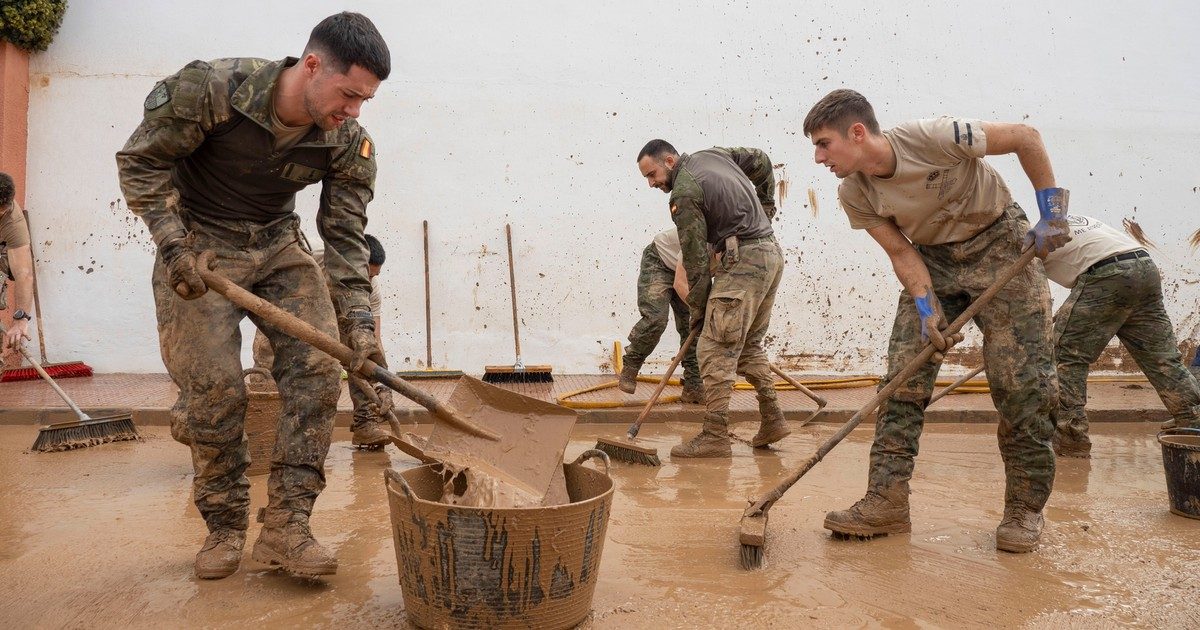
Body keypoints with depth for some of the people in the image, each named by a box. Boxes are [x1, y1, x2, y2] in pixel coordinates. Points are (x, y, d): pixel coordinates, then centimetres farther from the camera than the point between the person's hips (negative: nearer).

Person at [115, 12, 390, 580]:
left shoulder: (349, 142, -13)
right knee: (213, 388, -8)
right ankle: (224, 527, 12)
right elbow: (141, 160, -11)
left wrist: (358, 322, -18)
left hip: (278, 245, 3)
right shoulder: (209, 89, -23)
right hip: (198, 247, -3)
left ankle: (285, 527, -6)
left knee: (319, 369, -13)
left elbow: (345, 236, -9)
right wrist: (172, 244, -20)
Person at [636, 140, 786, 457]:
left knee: (715, 348, -9)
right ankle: (772, 420, 18)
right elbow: (761, 161, 27)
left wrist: (697, 308, -4)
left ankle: (715, 437, -10)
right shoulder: (712, 154, 14)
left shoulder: (683, 194, -12)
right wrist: (766, 205, 31)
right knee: (749, 345, 17)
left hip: (742, 260, -10)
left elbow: (696, 257, -12)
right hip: (771, 253, 10)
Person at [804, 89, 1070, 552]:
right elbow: (902, 252, -6)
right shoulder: (854, 196, -11)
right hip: (933, 261, 4)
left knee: (1023, 384, -7)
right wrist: (926, 308, -21)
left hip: (1001, 245, -4)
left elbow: (1026, 137, -16)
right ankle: (886, 501, -3)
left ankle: (1025, 509, 7)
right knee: (901, 379, -8)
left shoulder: (933, 138, -27)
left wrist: (1052, 214, -15)